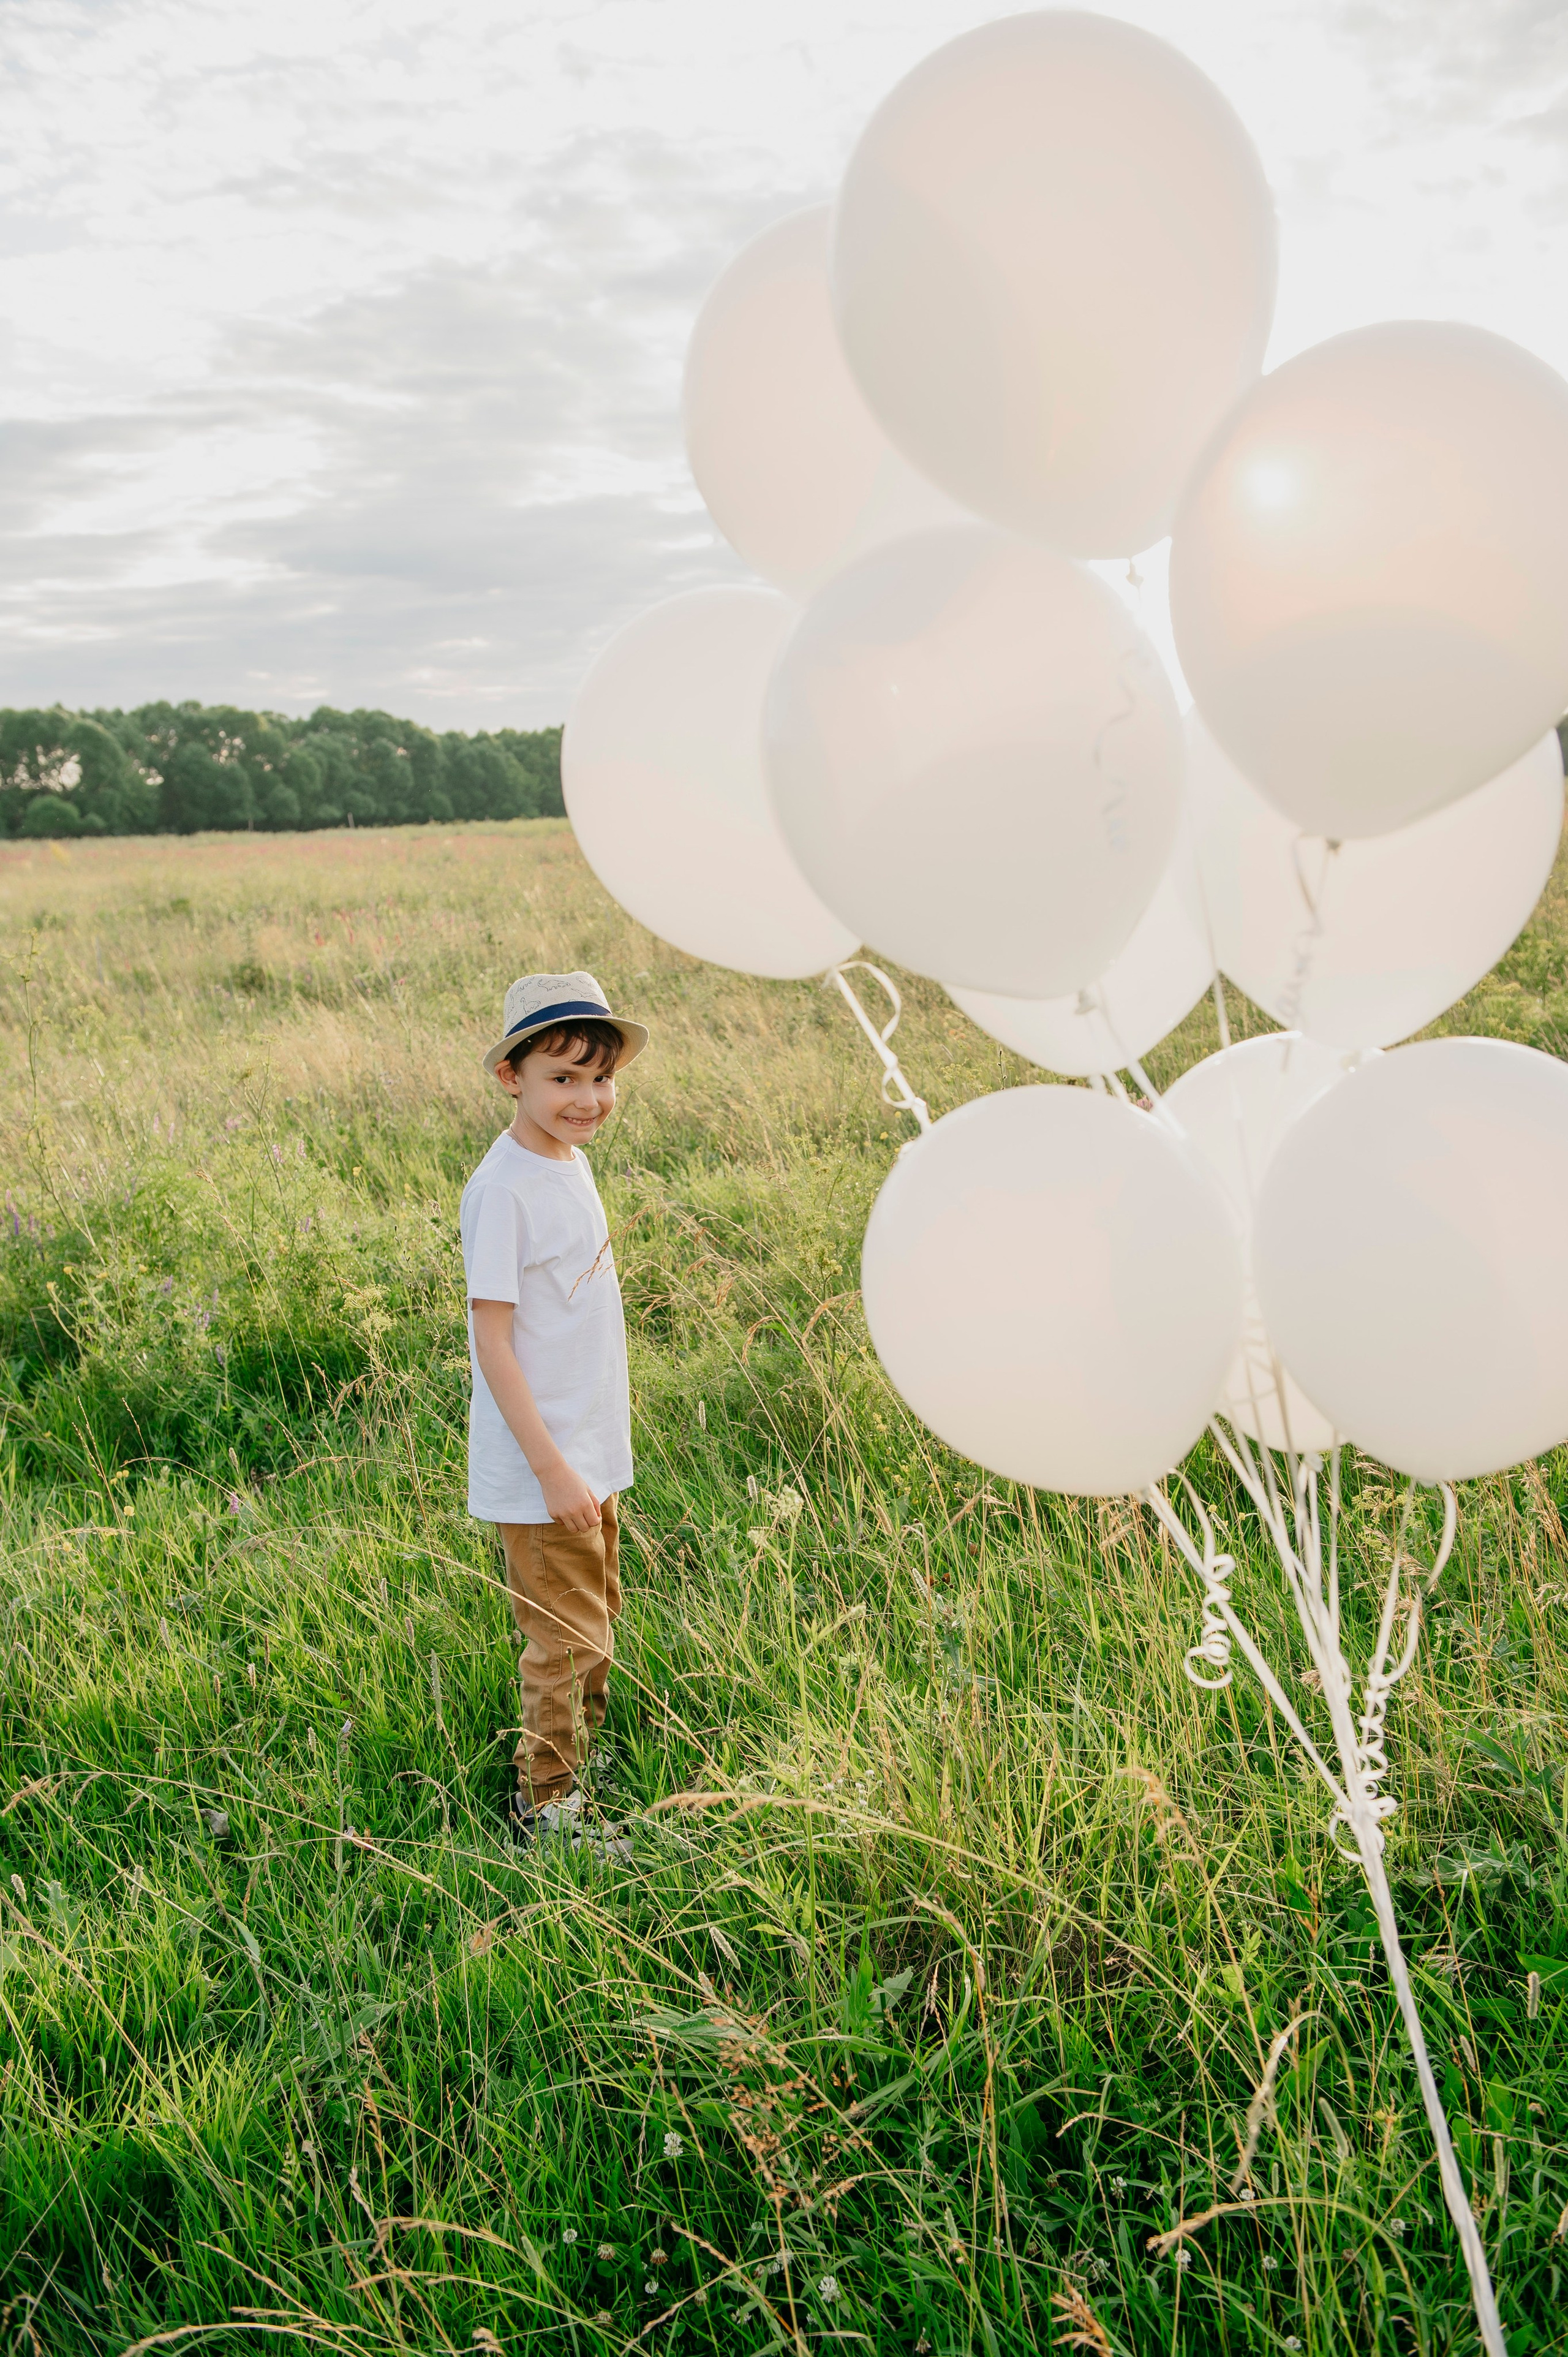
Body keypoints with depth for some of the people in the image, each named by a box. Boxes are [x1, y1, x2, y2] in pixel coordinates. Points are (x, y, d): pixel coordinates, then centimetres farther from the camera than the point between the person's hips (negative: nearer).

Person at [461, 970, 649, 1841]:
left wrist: (590, 1461, 17)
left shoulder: (569, 1160, 5)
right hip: (541, 1469, -9)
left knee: (597, 1622, 22)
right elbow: (492, 1344, -22)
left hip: (592, 1453, 9)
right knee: (565, 1642, 3)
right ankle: (546, 1810, 21)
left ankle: (589, 1766, 40)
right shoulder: (502, 1189, -22)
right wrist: (553, 1469, -22)